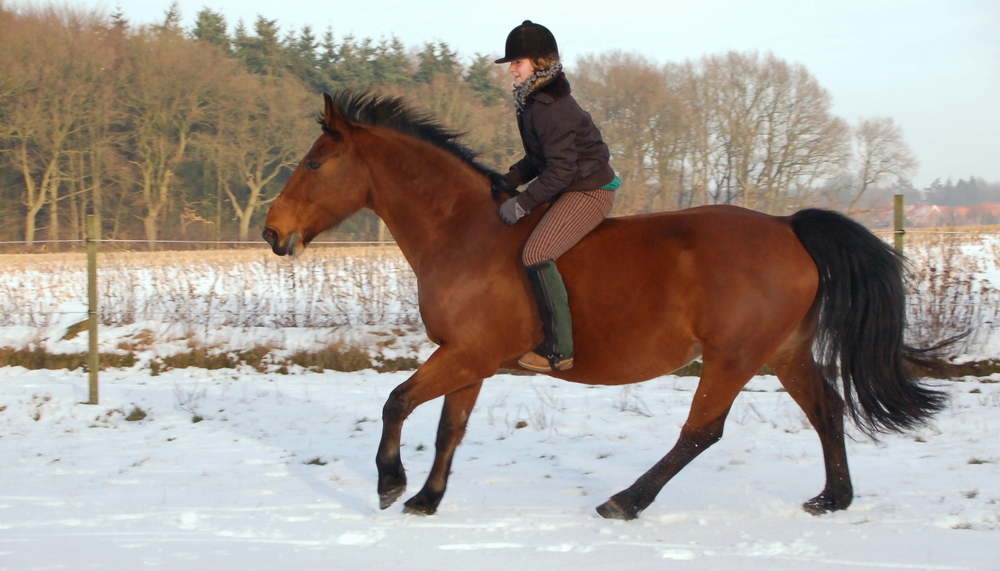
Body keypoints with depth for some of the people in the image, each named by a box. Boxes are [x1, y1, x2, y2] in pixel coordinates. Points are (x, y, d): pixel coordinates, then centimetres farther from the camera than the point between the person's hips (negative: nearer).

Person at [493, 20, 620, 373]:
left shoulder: (551, 109, -22)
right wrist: (511, 179, 7)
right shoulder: (532, 102, 10)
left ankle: (559, 348, -21)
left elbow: (560, 170, -25)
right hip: (569, 189, 11)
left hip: (590, 191, -11)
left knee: (535, 253, -25)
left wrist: (524, 203, -21)